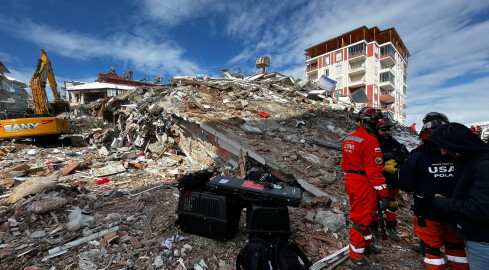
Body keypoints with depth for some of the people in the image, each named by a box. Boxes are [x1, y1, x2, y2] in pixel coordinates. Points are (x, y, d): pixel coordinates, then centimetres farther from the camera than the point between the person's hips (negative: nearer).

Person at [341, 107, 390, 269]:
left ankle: (367, 244, 43)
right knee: (362, 219, 3)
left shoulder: (348, 139, 8)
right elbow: (374, 170, -21)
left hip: (350, 181, 9)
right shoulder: (370, 141, -18)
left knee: (362, 215, 24)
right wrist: (384, 194, -14)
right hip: (364, 185, -9)